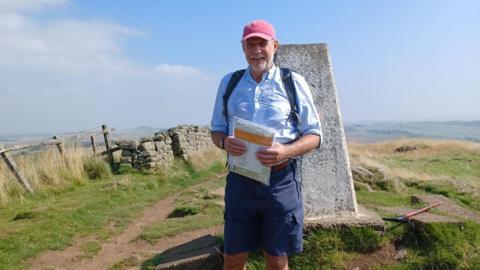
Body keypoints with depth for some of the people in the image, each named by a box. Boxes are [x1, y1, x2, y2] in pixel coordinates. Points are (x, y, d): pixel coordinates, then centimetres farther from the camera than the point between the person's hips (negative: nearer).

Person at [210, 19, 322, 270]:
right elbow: (217, 129, 15)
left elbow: (314, 134, 2)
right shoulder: (228, 82, 9)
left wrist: (286, 152, -19)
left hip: (281, 179, -2)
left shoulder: (293, 81, 1)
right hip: (240, 179, 2)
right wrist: (225, 142, -10)